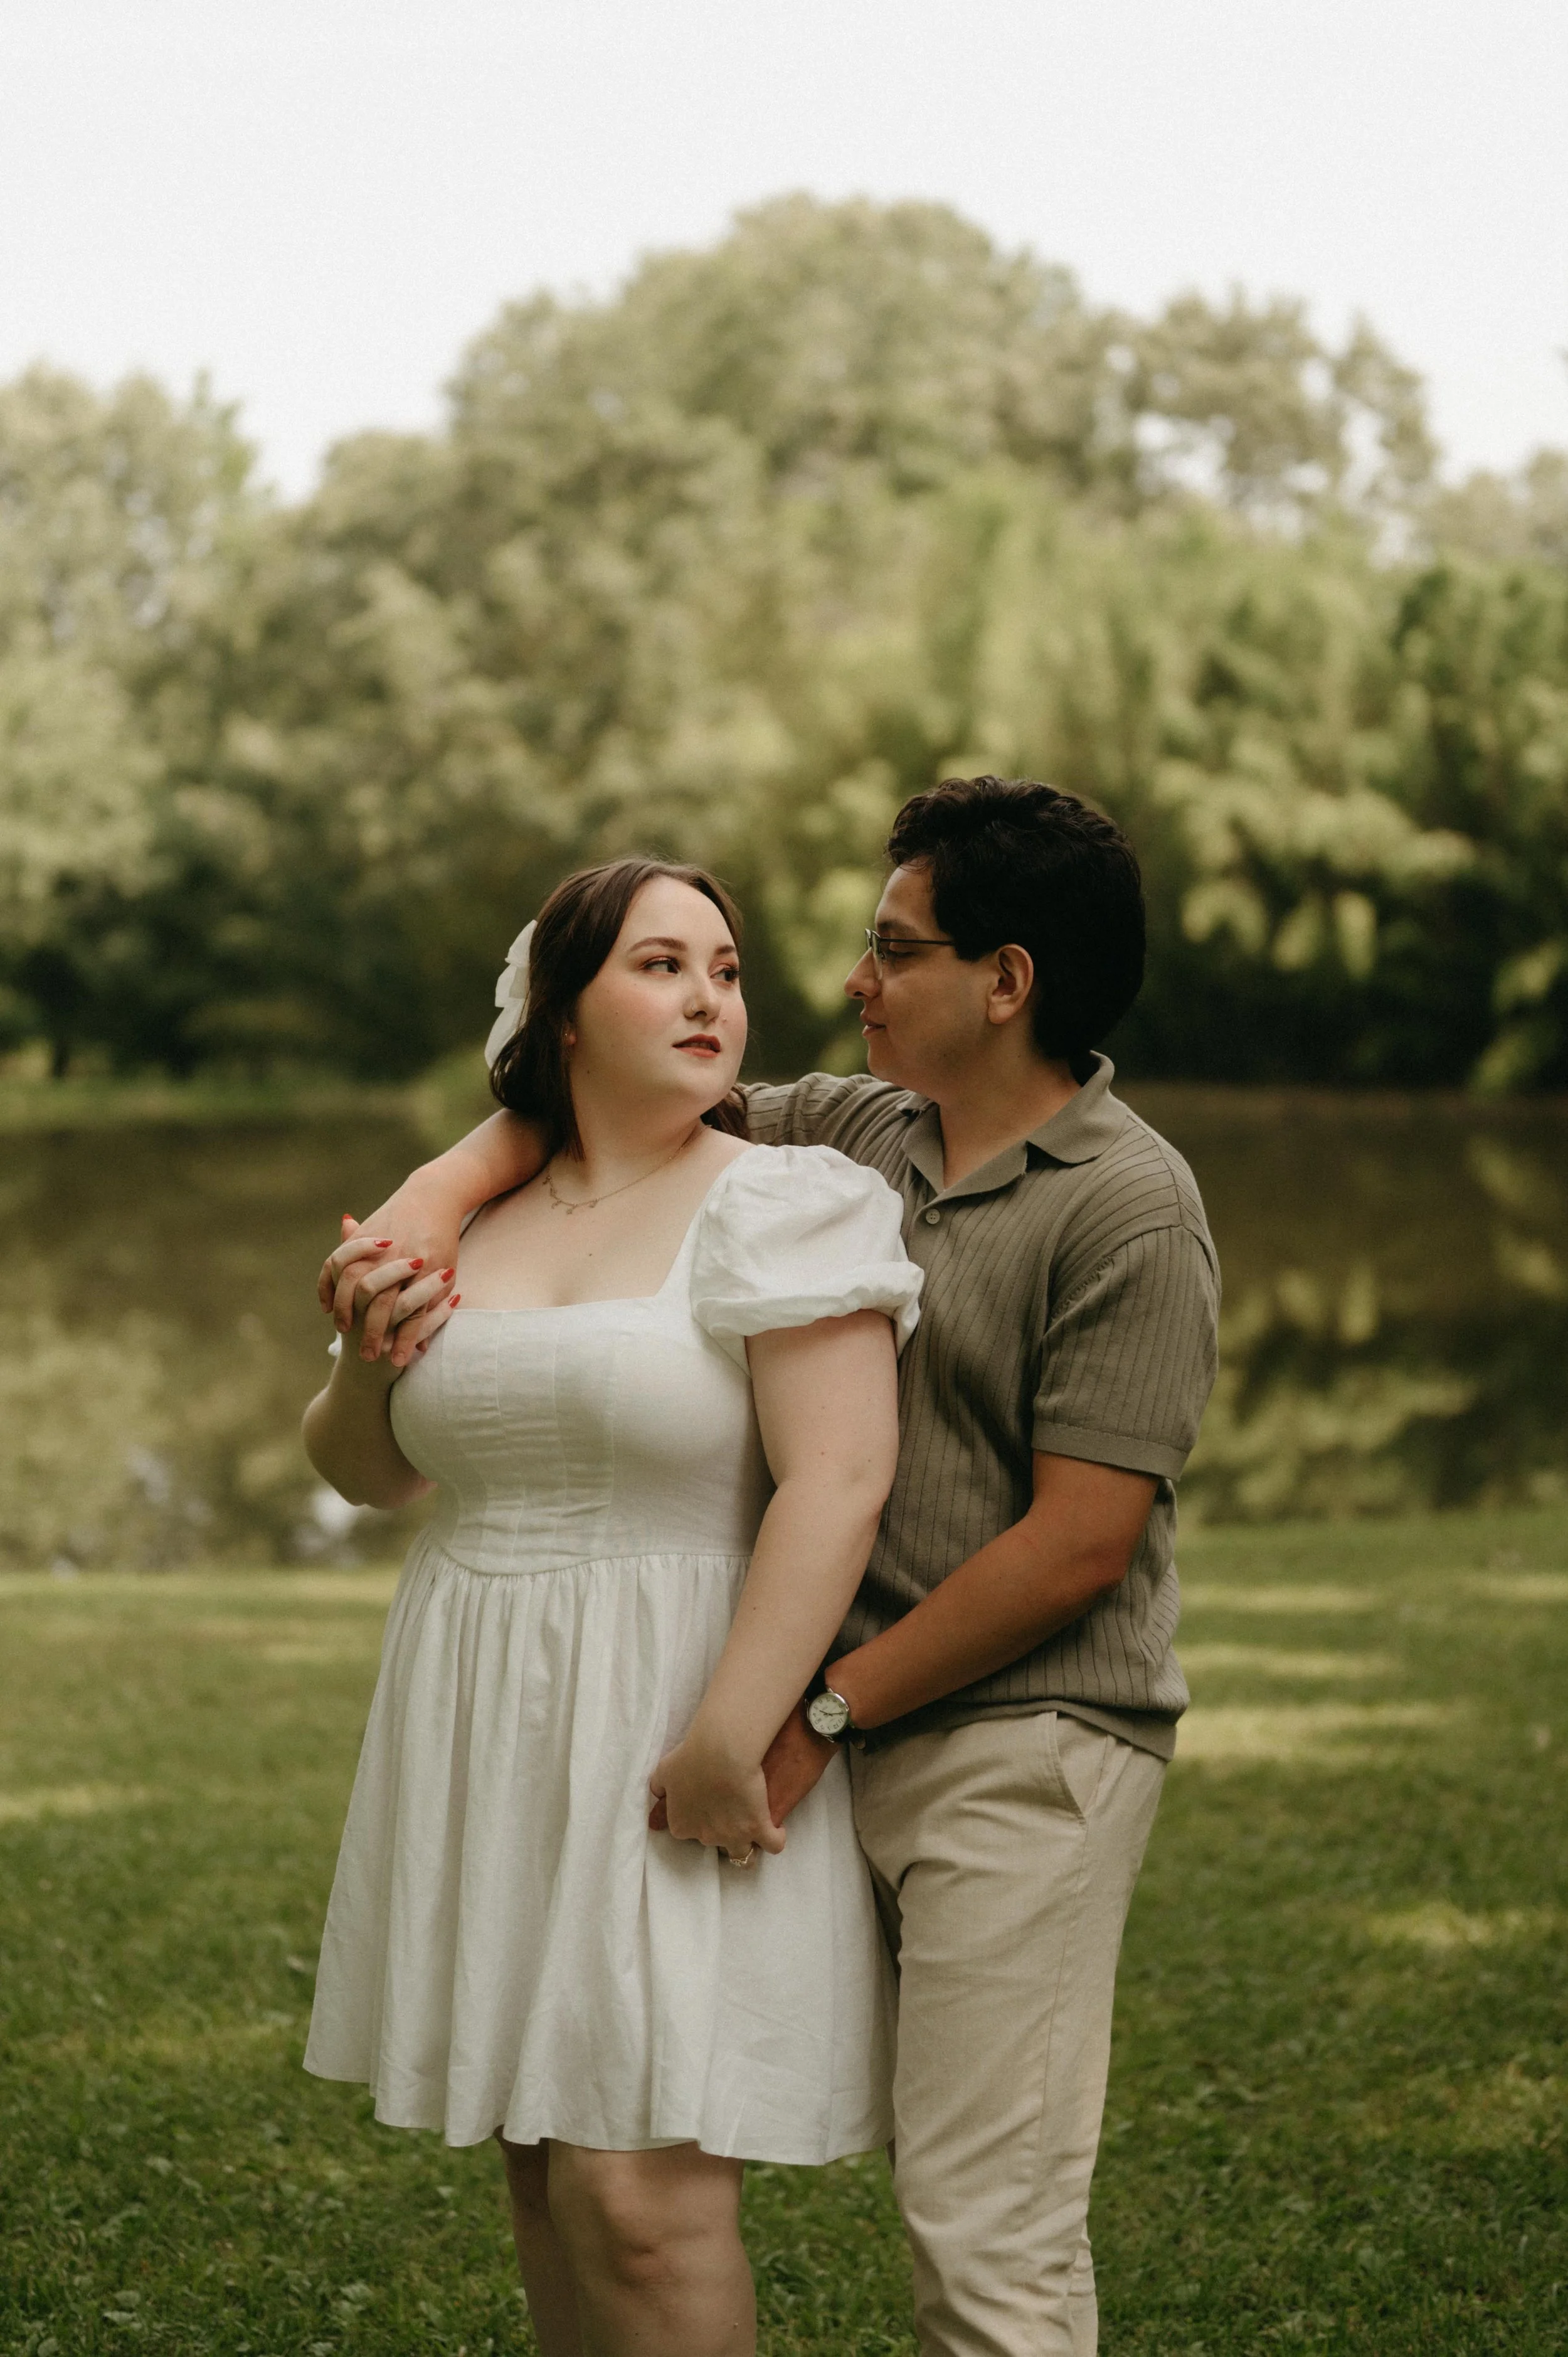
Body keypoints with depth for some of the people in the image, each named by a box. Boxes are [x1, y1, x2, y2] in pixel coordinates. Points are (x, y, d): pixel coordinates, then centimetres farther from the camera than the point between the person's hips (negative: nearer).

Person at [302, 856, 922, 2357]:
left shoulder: (779, 1206, -8)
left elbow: (839, 1482, -17)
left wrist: (725, 1745, -23)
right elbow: (364, 1472, 19)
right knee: (543, 2163, 12)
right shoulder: (468, 1221, 10)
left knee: (642, 2197, -11)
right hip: (486, 1742, 6)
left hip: (675, 1733, -6)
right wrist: (367, 1357, -3)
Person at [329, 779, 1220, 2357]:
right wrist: (429, 1202, 0)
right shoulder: (853, 1131, 11)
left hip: (1026, 1747, -7)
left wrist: (825, 1708, -12)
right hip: (871, 1737, 7)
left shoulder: (1128, 1206, -11)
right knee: (946, 2182, 12)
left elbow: (1079, 1542, -15)